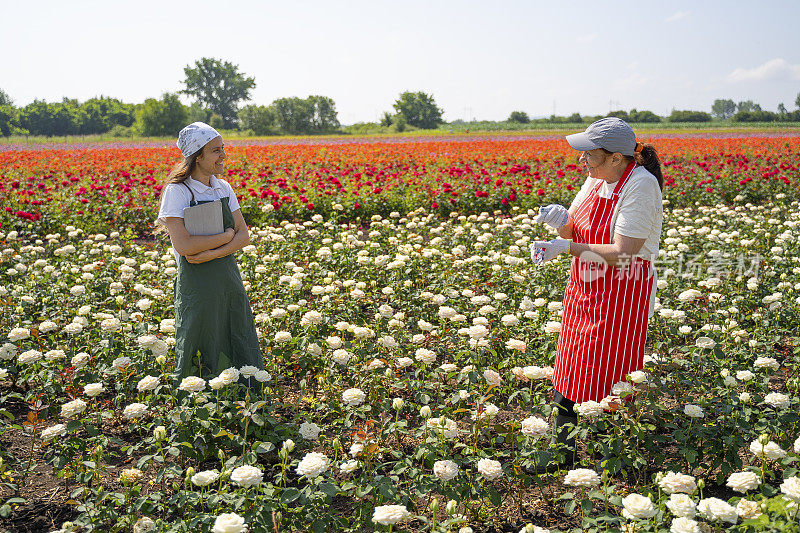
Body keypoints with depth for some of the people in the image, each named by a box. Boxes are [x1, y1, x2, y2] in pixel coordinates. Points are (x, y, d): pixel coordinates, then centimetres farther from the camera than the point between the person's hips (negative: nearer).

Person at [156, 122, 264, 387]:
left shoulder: (224, 188, 7)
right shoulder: (177, 192, -10)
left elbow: (244, 237, 3)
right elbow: (183, 246, -20)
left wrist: (212, 253, -13)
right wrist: (225, 236, -11)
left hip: (229, 278, 6)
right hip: (196, 283, -5)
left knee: (242, 353, 11)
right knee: (203, 359, 4)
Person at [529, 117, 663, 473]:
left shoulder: (641, 184, -20)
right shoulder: (596, 178, 4)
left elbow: (623, 252, -24)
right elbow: (574, 231, 9)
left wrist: (565, 248, -23)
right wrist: (560, 220, -13)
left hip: (621, 296, -8)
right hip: (585, 292, 8)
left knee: (607, 381, 2)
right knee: (570, 376, 13)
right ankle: (564, 453, 29)